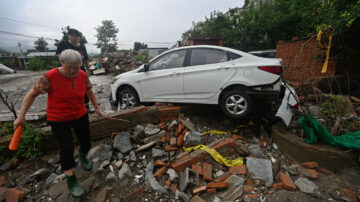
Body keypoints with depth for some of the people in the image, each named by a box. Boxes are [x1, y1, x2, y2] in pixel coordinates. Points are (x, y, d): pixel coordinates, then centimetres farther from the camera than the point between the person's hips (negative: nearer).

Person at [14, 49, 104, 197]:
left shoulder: (83, 75, -9)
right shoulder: (50, 77, -20)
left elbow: (89, 92, 6)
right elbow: (32, 94, -11)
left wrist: (96, 108, 9)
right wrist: (21, 116, -9)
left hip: (80, 116, 4)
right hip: (59, 120, -3)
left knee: (86, 142, 13)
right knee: (67, 148, -2)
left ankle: (82, 157, 48)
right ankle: (71, 180, 18)